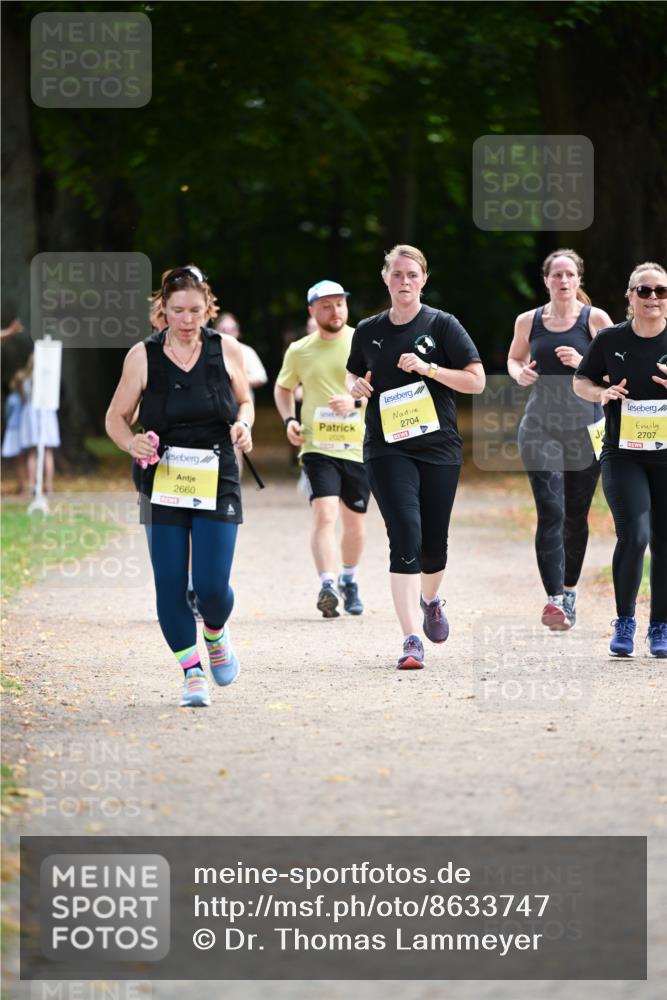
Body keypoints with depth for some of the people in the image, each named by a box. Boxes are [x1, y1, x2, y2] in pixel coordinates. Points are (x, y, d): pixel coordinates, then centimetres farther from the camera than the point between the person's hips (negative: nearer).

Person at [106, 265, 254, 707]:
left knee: (212, 585, -8)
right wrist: (131, 442, -16)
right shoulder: (143, 356, -2)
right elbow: (116, 416, 5)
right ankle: (192, 670, 12)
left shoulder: (226, 350, 1)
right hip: (162, 484, 0)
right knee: (170, 583, -3)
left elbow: (245, 401, 16)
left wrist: (243, 425, -6)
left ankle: (216, 633, 26)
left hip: (217, 482, 0)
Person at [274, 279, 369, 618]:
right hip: (317, 446, -1)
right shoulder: (299, 351, 4)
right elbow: (282, 388, 21)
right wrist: (289, 419, 4)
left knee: (355, 523, 12)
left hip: (358, 447, 1)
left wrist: (356, 401, -22)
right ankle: (327, 586, -27)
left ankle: (349, 580, 36)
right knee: (324, 513, -21)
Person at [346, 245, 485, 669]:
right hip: (388, 447, 0)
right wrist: (358, 387, -1)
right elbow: (353, 376, 23)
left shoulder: (442, 325, 0)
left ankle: (430, 600, 45)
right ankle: (411, 639, -18)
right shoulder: (368, 331, 7)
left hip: (438, 445, 0)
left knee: (433, 544, 9)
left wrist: (428, 368, -16)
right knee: (405, 535, -16)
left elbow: (477, 380, -4)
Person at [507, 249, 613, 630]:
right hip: (540, 426, 0)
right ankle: (555, 599, -21)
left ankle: (569, 590, 28)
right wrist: (520, 373, 0)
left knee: (576, 514, 10)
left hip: (586, 426, 0)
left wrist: (583, 363, -19)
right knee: (550, 513, -13)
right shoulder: (529, 321, 5)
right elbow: (514, 358, 23)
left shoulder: (595, 319, 0)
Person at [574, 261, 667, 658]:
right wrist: (601, 394, -9)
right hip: (623, 454, -1)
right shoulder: (611, 340, 0)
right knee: (634, 534, -16)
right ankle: (624, 621, 2)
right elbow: (581, 382, 12)